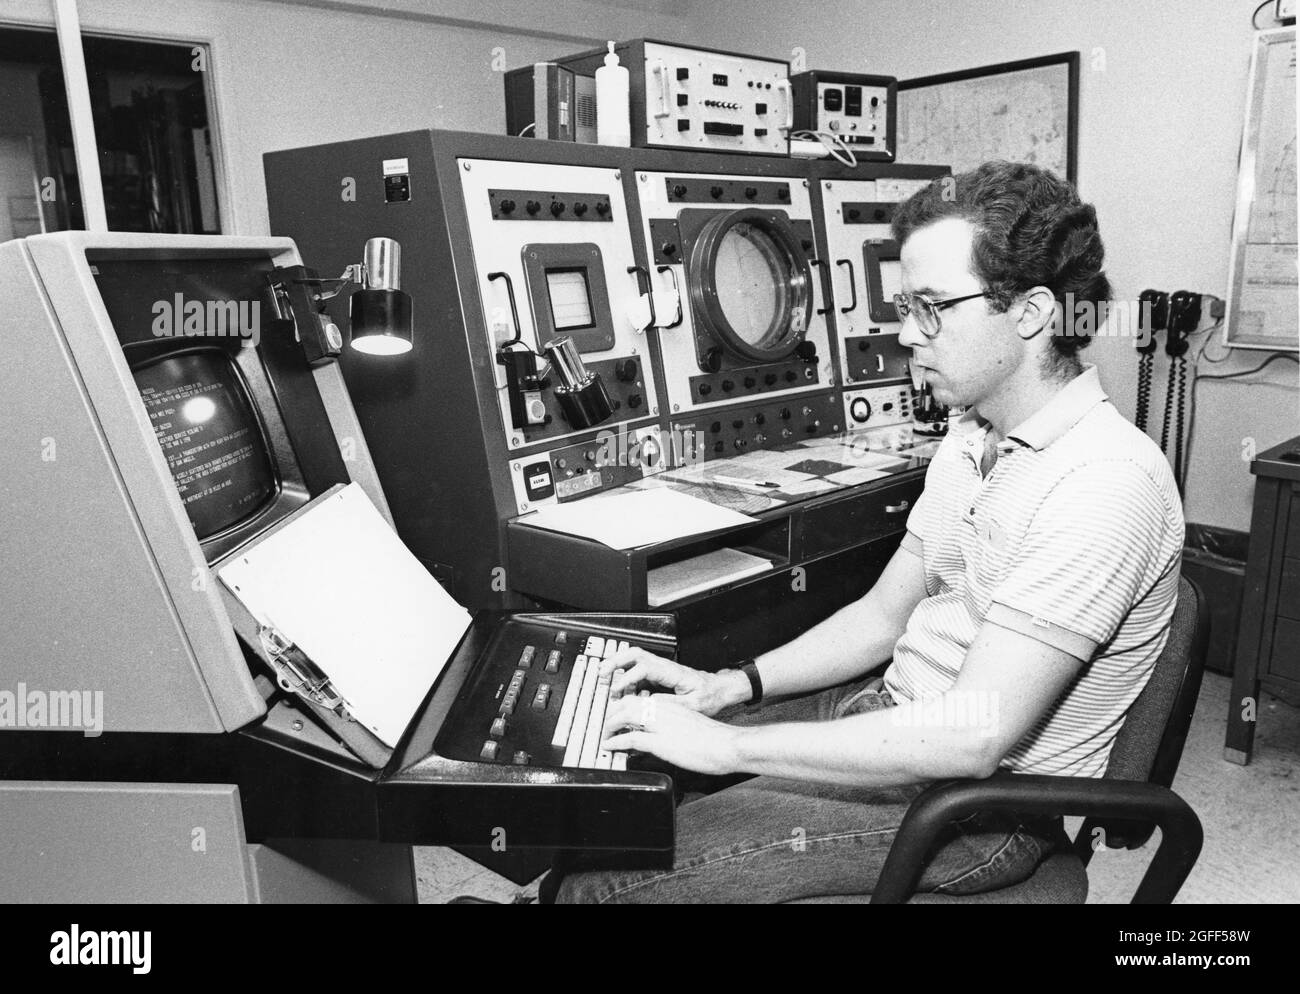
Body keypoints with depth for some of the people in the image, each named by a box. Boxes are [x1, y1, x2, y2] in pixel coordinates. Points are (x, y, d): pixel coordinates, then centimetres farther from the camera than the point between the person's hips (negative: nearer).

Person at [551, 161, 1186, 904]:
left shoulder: (1106, 484, -24)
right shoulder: (972, 441, 7)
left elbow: (975, 736, -28)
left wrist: (728, 746, -25)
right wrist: (727, 688, 0)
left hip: (981, 802, -8)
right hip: (892, 717, 8)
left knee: (606, 875, -13)